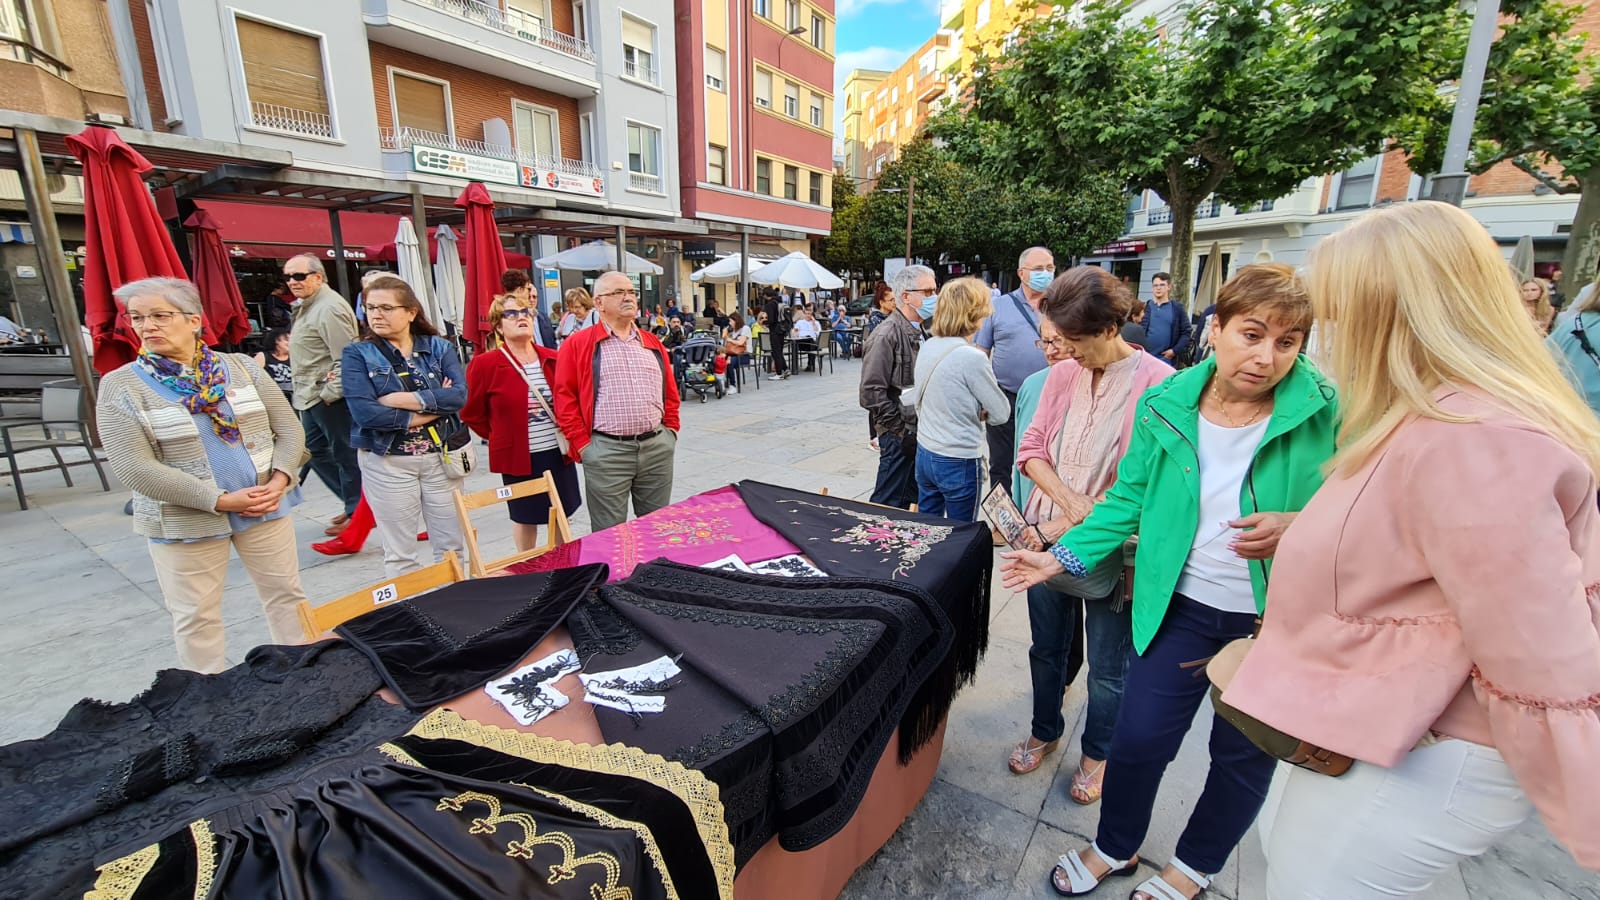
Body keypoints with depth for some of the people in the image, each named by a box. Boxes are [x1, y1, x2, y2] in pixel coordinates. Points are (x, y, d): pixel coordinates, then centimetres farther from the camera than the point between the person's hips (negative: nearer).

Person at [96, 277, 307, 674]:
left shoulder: (241, 367, 1)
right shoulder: (119, 386, -6)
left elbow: (289, 429, 2)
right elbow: (135, 468, -13)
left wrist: (280, 479, -14)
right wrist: (218, 500, -19)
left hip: (265, 506, 2)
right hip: (184, 521, -2)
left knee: (286, 594, 12)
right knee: (196, 616, 9)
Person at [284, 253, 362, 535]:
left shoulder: (329, 308, -17)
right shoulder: (306, 305, 17)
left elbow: (345, 358, -23)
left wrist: (330, 392, -21)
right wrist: (306, 391, 17)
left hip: (329, 397, -11)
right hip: (310, 396, 11)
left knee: (345, 454, -1)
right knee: (316, 451, 16)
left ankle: (357, 511, 10)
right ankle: (353, 503, 26)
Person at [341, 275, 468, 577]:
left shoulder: (439, 347, 4)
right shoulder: (357, 354, -2)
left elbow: (459, 395, -12)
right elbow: (364, 413, -16)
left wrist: (403, 399, -18)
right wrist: (434, 408, -13)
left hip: (440, 458, 2)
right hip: (386, 463, -2)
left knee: (452, 547, 10)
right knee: (401, 555, 8)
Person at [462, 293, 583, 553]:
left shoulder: (553, 359, 1)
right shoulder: (484, 364, -10)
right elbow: (471, 414, -1)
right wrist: (500, 438, 2)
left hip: (559, 452, 4)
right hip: (518, 457, -3)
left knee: (562, 516, 15)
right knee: (525, 519, 13)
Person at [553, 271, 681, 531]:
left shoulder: (653, 344, 13)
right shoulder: (577, 345, 0)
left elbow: (670, 391, 17)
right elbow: (565, 398, -3)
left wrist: (670, 429, 8)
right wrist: (583, 444, -7)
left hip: (657, 446, 4)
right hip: (606, 451, -4)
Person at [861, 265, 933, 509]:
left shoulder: (921, 331, 12)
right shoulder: (886, 335, -15)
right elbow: (871, 392, -19)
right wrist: (900, 431, -16)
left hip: (918, 432, 8)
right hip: (899, 436, -8)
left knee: (909, 500, 17)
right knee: (889, 504, 2)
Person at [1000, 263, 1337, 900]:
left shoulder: (1328, 414, -13)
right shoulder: (1165, 406, -6)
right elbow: (1128, 499, 0)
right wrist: (1061, 556, -7)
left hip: (1280, 618, -1)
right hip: (1180, 604, 1)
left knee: (1244, 754, 18)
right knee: (1138, 737, 7)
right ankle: (1115, 847, 38)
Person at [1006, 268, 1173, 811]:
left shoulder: (1159, 383, -17)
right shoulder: (1062, 375, -1)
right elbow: (1032, 447, 2)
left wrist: (1087, 522, -19)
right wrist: (1068, 499, -15)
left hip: (1113, 550, -4)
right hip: (1048, 537, 5)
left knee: (1108, 666, 15)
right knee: (1047, 647, 21)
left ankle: (1097, 754, 42)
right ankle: (1045, 732, 46)